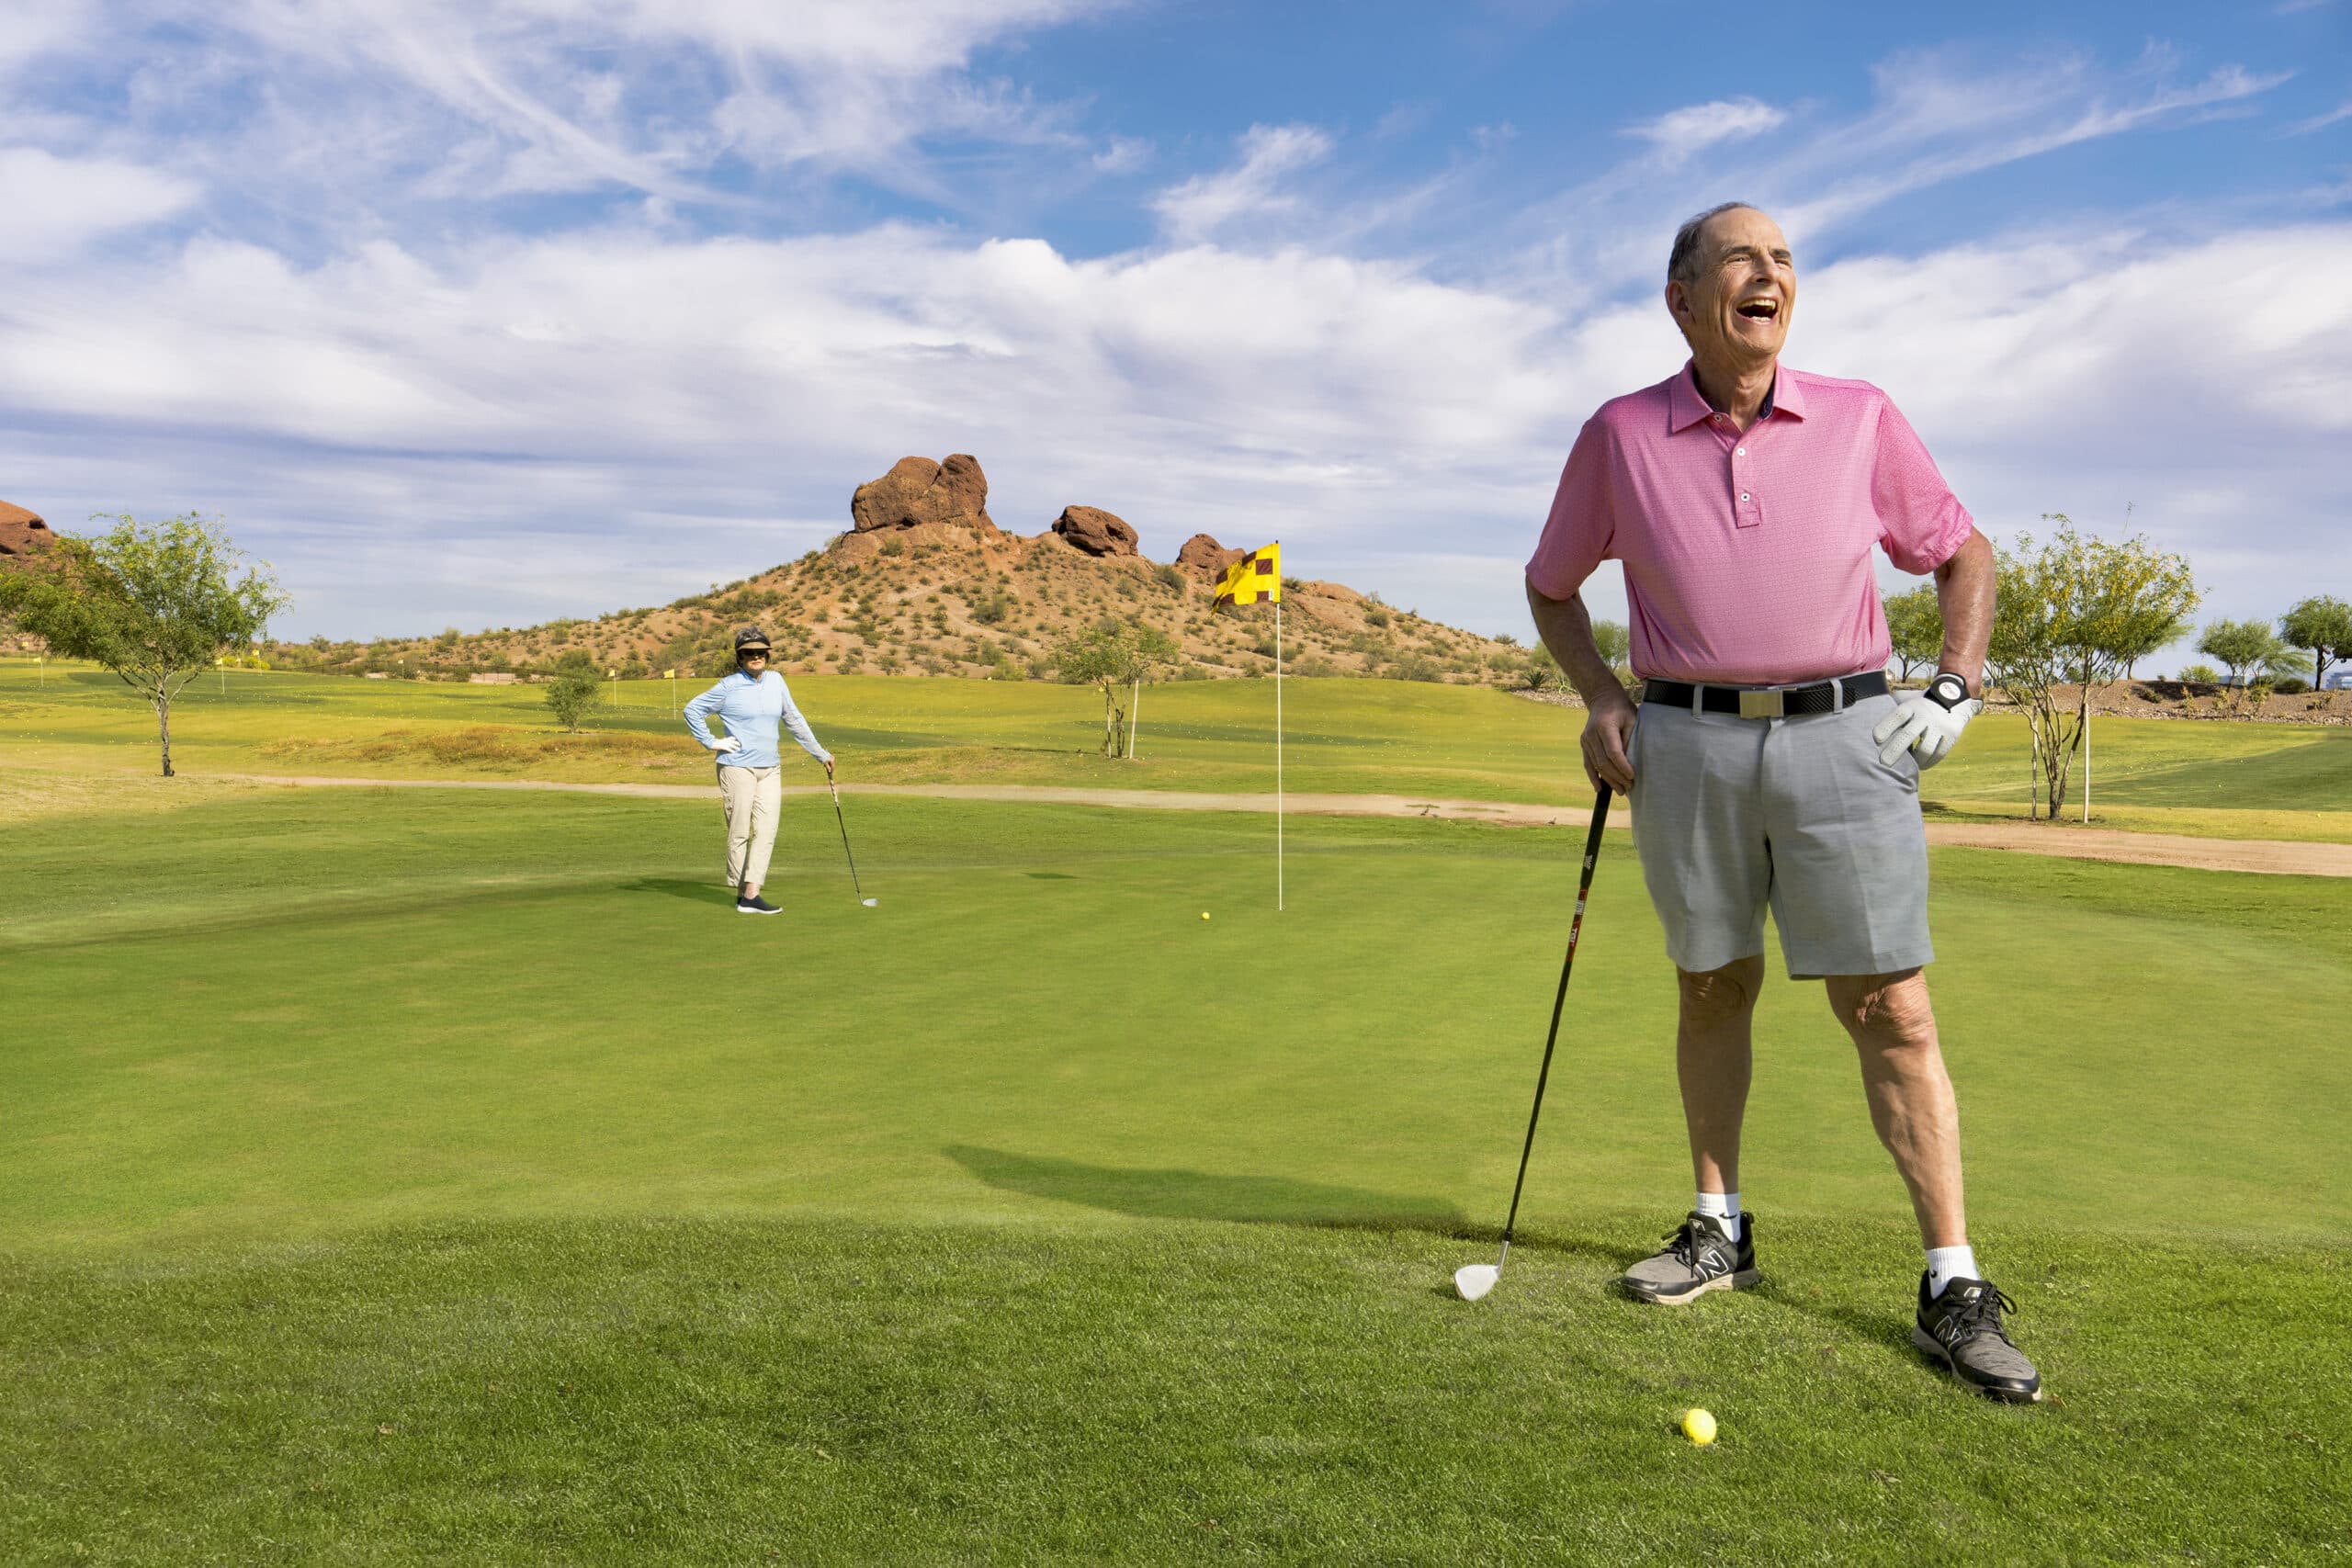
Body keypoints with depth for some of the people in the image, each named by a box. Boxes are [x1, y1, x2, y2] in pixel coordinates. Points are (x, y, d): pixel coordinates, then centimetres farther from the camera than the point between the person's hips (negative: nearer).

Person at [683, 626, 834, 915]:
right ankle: (741, 892, 12)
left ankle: (751, 895, -8)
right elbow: (692, 710, 1)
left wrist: (821, 753, 19)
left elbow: (794, 720, 17)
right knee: (740, 832, 0)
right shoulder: (729, 686, -6)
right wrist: (712, 742, -5)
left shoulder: (776, 681, 8)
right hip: (737, 767, -5)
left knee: (767, 831, -6)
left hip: (770, 769, 5)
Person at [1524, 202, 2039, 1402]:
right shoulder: (1619, 436, 3)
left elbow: (1962, 553, 15)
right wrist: (1599, 698, 2)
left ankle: (1954, 1289, 4)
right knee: (1713, 988, 11)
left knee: (1891, 1007, -4)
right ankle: (1720, 1229, 27)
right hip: (1686, 742, 1)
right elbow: (1551, 584, 16)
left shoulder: (1862, 420, 3)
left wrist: (1955, 687, 1)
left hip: (1843, 734, -1)